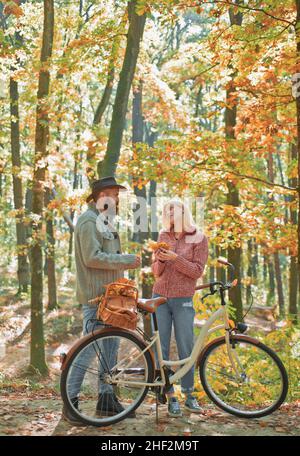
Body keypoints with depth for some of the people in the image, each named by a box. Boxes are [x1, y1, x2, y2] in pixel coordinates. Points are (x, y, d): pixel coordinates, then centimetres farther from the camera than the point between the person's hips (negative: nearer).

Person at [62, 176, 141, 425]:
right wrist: (126, 260, -17)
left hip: (109, 294, 10)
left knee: (110, 347, 12)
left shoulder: (104, 221, 20)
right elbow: (92, 258, -21)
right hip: (95, 295, -10)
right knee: (90, 347, -9)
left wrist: (127, 261, 7)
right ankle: (70, 402, 0)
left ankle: (107, 398, 21)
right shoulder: (89, 221, -13)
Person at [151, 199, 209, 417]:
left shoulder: (199, 238, 0)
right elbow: (156, 271, 11)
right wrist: (160, 260, -10)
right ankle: (170, 396, 7)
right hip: (160, 297, 3)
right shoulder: (163, 236, 10)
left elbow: (197, 270, -6)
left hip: (183, 300, -3)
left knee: (186, 348, 2)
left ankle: (189, 395, 16)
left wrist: (175, 258, -17)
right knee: (161, 348, 0)